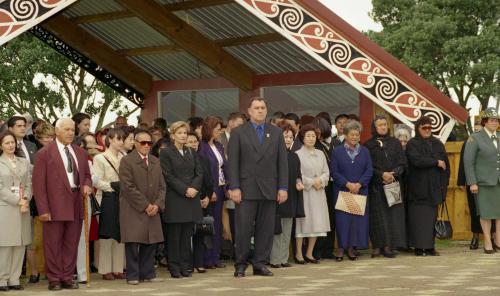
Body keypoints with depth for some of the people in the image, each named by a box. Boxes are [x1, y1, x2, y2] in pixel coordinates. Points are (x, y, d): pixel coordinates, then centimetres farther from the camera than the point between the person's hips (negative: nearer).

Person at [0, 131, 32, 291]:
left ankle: (14, 279, 7)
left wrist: (25, 199, -9)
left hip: (22, 208, 4)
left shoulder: (24, 162, 14)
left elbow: (29, 184, 9)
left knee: (20, 245, 3)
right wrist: (18, 201, -12)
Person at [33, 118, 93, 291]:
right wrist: (43, 209, -12)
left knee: (71, 244, 8)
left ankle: (67, 278, 16)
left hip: (75, 205, 5)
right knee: (53, 244, 1)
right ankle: (54, 280, 10)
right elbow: (38, 183, -5)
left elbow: (87, 175, 24)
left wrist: (87, 185, -1)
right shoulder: (44, 153, -2)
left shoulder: (80, 152, 14)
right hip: (55, 205, -5)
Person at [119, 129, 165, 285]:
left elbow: (161, 186, 13)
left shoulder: (155, 161, 15)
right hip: (133, 211, -5)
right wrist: (145, 205, -12)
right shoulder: (127, 161, -4)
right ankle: (133, 275, 2)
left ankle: (147, 273, 12)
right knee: (132, 243, -5)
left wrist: (157, 204, -4)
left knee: (150, 243, 4)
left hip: (153, 210, 5)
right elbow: (128, 187, -11)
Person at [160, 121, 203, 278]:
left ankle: (185, 266, 10)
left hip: (192, 198, 5)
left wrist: (194, 187, -9)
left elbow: (200, 173, 9)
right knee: (174, 234, -1)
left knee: (187, 234, 5)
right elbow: (168, 176, -8)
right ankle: (174, 267, 3)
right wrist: (185, 190, -15)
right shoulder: (166, 153, -1)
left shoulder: (192, 153, 16)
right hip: (175, 199, -4)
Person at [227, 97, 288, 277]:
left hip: (269, 189, 3)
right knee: (243, 229, -1)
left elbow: (282, 162, 8)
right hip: (246, 189, -3)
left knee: (266, 229, 4)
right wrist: (234, 187, -10)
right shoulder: (238, 132, 3)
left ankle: (260, 264, 13)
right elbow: (233, 162, -2)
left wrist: (283, 188, 1)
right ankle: (240, 265, 8)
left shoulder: (276, 133, 11)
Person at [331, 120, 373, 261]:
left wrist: (359, 184, -11)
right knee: (342, 219, -4)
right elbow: (334, 172, -4)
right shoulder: (337, 151, 2)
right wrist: (348, 184, -13)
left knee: (358, 218, 0)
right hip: (342, 190, -2)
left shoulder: (364, 151, 9)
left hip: (360, 190, 2)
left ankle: (351, 248, 8)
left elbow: (369, 170, 3)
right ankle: (341, 248, 2)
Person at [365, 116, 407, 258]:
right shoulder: (369, 145, 5)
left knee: (393, 214, -4)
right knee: (378, 216, -4)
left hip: (393, 183, 2)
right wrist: (382, 174, -14)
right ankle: (377, 246, -2)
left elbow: (402, 163, 6)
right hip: (376, 186, -2)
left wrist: (393, 174, -11)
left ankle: (388, 246, -3)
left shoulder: (395, 143, 12)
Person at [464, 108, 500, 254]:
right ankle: (487, 243, 10)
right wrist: (472, 183, -12)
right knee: (486, 212, 1)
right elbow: (468, 161, -7)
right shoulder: (475, 138, -4)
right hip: (484, 181, -4)